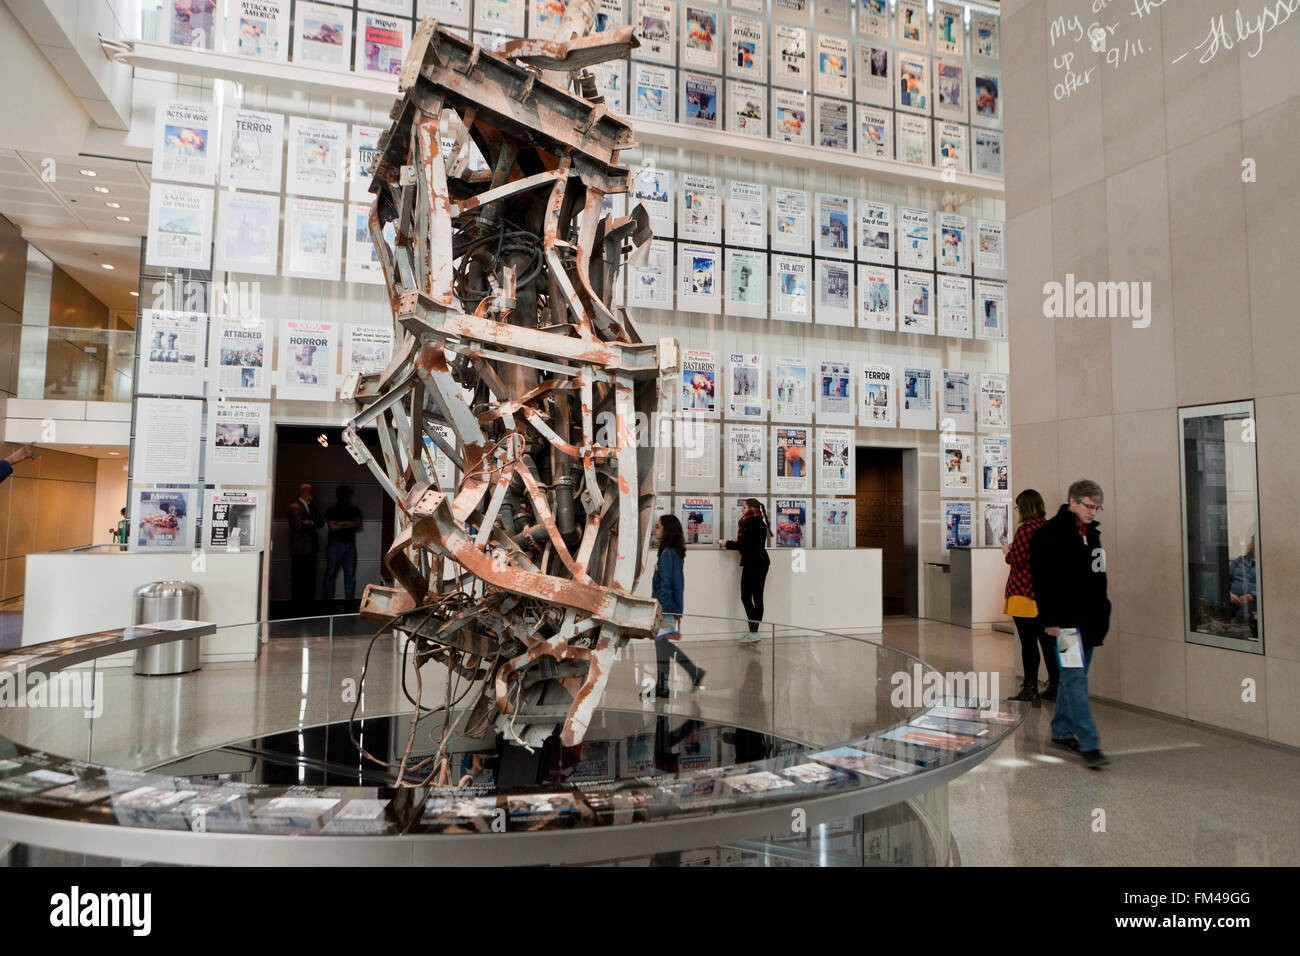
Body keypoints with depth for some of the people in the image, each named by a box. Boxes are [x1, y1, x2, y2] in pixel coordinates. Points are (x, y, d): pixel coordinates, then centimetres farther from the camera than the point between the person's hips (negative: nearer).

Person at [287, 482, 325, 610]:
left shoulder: (312, 505, 17)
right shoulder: (294, 506, -7)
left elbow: (321, 522, 9)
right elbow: (298, 525, -17)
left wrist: (310, 522, -8)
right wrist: (312, 524, -3)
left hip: (311, 546, 7)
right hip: (300, 548, -7)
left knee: (310, 577, 6)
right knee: (299, 578, -1)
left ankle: (307, 603, 12)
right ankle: (298, 605, 6)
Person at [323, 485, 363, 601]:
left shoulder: (354, 510, 13)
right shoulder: (332, 511, 3)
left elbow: (358, 526, 0)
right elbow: (333, 527, -9)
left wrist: (341, 524, -8)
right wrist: (350, 524, -3)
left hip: (350, 544, 3)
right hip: (335, 543, -3)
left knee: (350, 573, 2)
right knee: (331, 573, -3)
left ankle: (350, 599, 6)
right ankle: (328, 600, 2)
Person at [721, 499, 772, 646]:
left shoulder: (750, 523, -13)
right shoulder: (761, 523, 16)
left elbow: (743, 545, -17)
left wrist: (727, 544, -3)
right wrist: (732, 544, 17)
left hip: (752, 564, -10)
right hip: (762, 562, 10)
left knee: (746, 597, -6)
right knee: (757, 597, 9)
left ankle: (753, 632, -9)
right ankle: (755, 632, 12)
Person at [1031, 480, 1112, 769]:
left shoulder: (1092, 534, 14)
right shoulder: (1049, 534, -12)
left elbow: (1098, 578, 22)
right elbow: (1042, 580, -15)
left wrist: (1103, 615, 19)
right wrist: (1050, 620, -18)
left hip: (1089, 621, 8)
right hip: (1065, 621, -8)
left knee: (1072, 677, 15)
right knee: (1075, 678, -9)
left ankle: (1061, 731, 26)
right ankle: (1089, 745, -8)